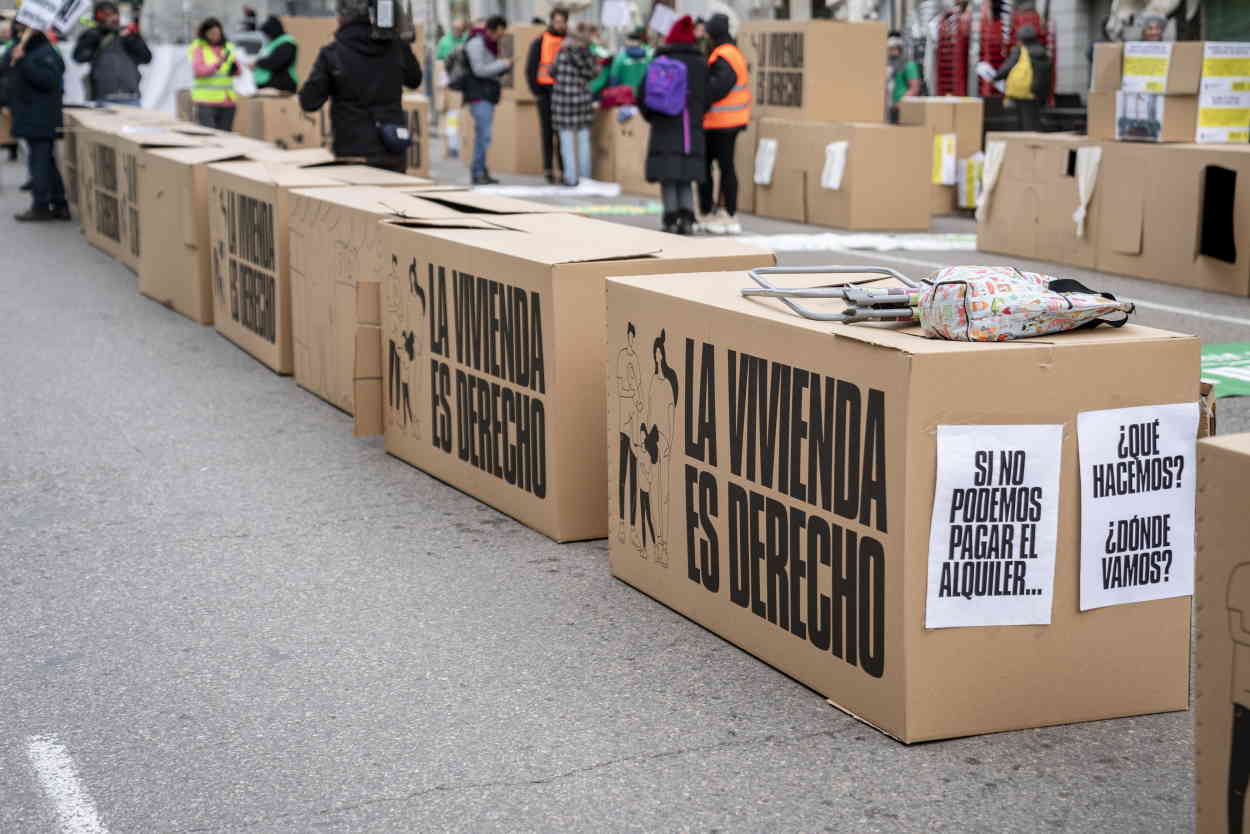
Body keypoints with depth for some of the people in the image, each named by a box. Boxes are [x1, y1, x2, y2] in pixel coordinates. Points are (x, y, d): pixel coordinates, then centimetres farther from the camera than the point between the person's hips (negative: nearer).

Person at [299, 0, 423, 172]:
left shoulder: (332, 53, -8)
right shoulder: (396, 47, 2)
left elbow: (309, 102, -5)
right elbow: (414, 80, 22)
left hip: (354, 153, -3)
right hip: (394, 153, 3)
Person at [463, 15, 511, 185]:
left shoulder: (490, 44, 18)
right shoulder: (476, 43, -11)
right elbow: (479, 70, -19)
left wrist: (506, 67, 5)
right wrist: (502, 64, -13)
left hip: (488, 95, 9)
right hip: (479, 95, -9)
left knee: (482, 135, 8)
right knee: (483, 135, -14)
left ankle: (481, 173, 10)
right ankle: (478, 173, -13)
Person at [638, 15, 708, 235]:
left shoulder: (660, 61, -3)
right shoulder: (700, 63, 3)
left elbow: (643, 94, -3)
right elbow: (707, 96, 2)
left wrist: (651, 116, 15)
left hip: (665, 127, -2)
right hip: (692, 130, 2)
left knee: (668, 176, 2)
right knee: (685, 177, 11)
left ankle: (671, 220, -3)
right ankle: (687, 218, -1)